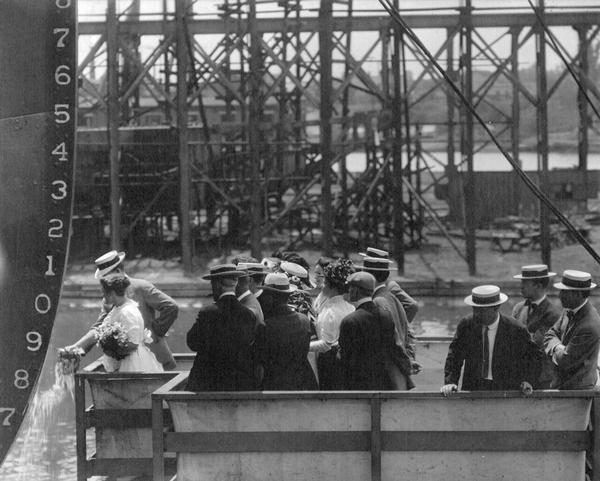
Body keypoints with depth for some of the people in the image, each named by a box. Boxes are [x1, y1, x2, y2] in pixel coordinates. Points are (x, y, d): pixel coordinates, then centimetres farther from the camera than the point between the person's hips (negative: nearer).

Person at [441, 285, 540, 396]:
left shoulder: (516, 329, -5)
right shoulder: (465, 325, 1)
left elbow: (532, 356, 6)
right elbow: (454, 356, 3)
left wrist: (527, 381, -9)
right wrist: (450, 382, -11)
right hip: (472, 389, 2)